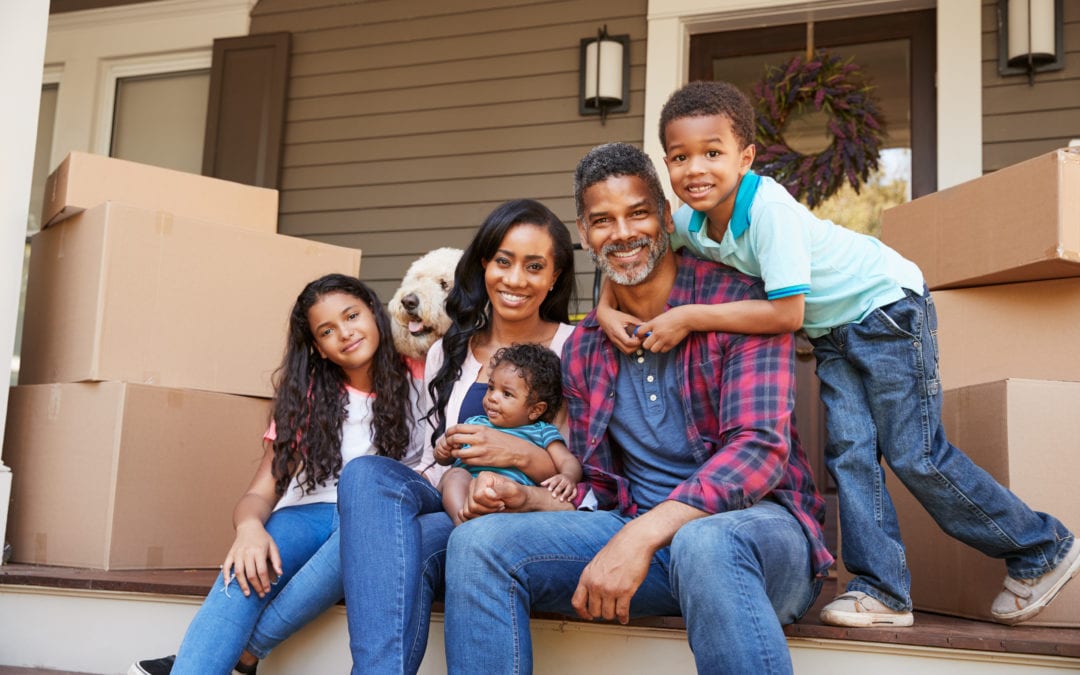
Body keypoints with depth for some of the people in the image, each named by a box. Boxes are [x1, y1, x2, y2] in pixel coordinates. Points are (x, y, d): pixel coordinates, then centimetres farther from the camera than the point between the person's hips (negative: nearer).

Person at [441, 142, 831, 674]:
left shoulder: (736, 302, -5)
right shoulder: (583, 350, 13)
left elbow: (760, 449, -17)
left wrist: (643, 535, -29)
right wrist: (526, 498, -5)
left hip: (755, 520, -5)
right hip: (639, 534, 6)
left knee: (702, 543, -42)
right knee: (479, 540, -15)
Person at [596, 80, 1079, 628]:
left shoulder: (768, 205, -32)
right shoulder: (688, 223, -9)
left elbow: (786, 313, -33)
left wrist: (689, 319, -29)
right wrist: (610, 309, -13)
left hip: (890, 308, -7)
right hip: (833, 332, 7)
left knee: (915, 455, -6)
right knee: (847, 454, 0)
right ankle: (882, 590, 9)